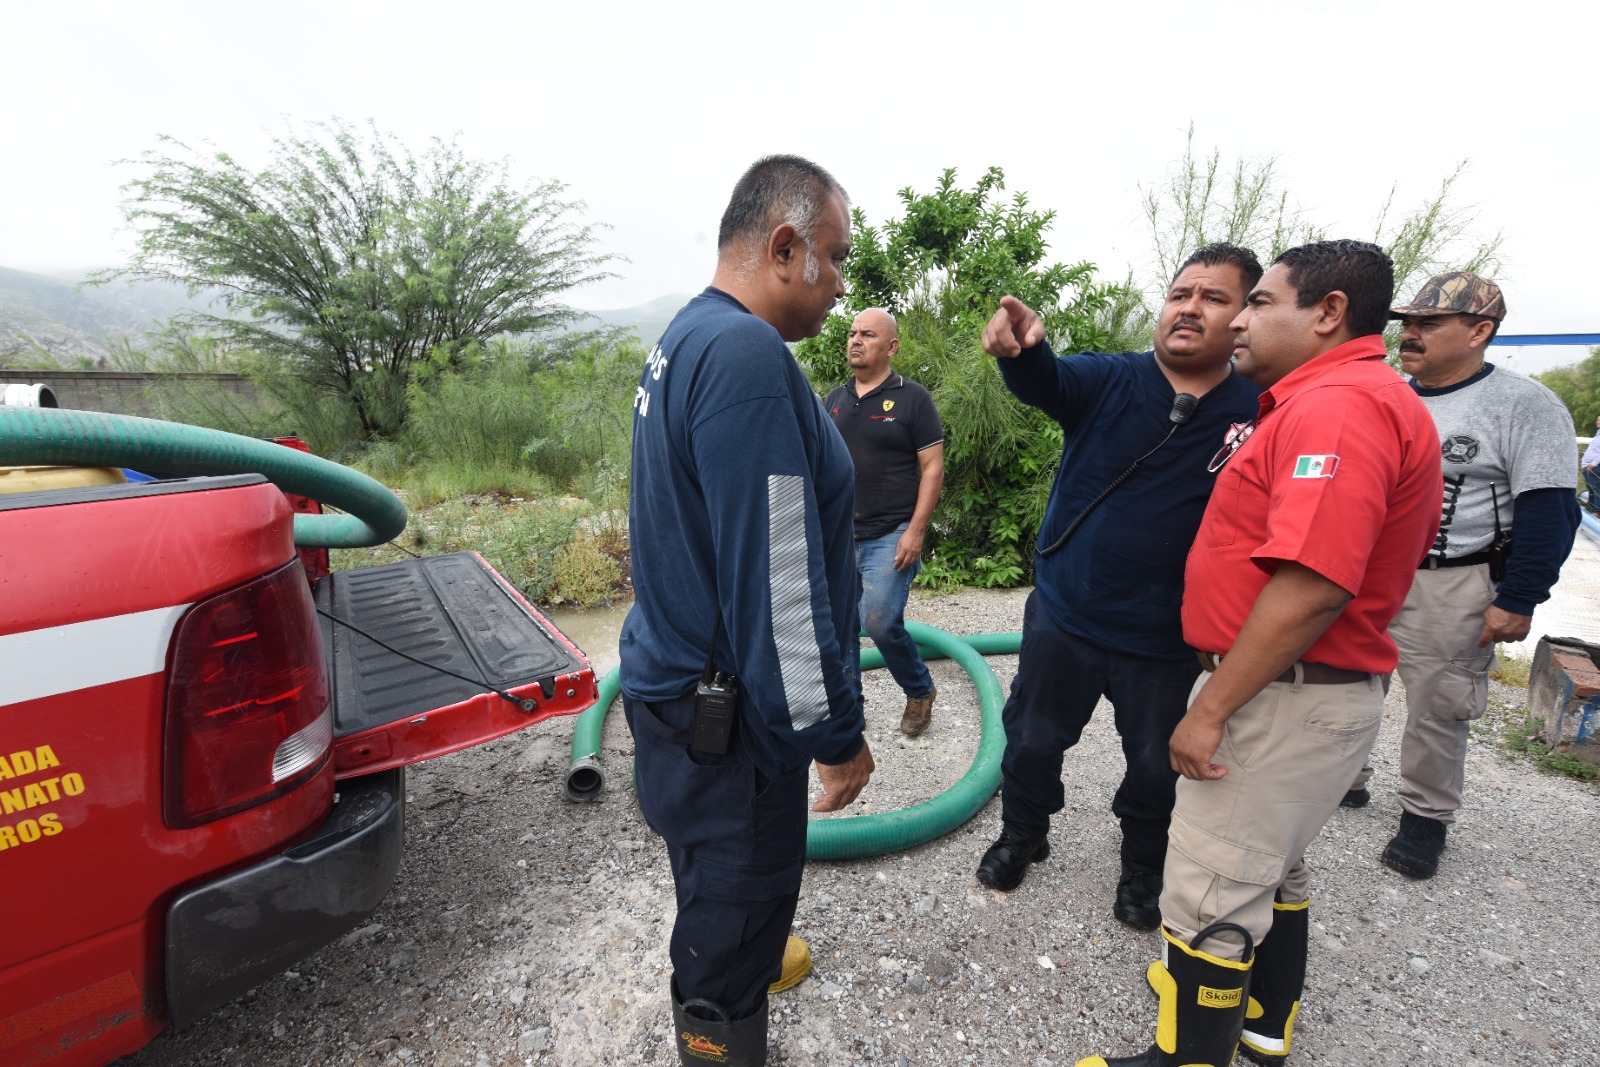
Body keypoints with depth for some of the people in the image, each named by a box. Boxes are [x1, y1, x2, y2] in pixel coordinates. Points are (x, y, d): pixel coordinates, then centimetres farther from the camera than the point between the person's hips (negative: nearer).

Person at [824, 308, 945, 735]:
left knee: (879, 620, -16)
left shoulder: (912, 398, -4)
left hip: (891, 535, -5)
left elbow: (932, 466, -7)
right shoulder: (835, 400, 12)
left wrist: (915, 531, -15)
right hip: (841, 535, 6)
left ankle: (920, 691, 12)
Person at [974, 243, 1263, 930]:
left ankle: (1142, 868, 47)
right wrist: (1020, 349, -51)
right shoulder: (1107, 380, -7)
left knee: (1155, 766, 19)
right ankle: (1022, 836, 45)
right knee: (1032, 740, 16)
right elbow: (1043, 383, -28)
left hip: (1166, 640, 0)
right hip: (1064, 616, 0)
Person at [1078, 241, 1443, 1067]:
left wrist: (1210, 711, -24)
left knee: (1208, 904, 1)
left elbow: (1312, 587, -29)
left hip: (1285, 700, -11)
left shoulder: (1340, 405, -20)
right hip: (1293, 690, 11)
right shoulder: (1322, 401, 14)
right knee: (1274, 875, 24)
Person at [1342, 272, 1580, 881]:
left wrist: (1518, 601, -15)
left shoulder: (1525, 406, -6)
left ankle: (1426, 816, 24)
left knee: (1436, 706, 4)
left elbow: (1547, 510, -10)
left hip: (1449, 588, -5)